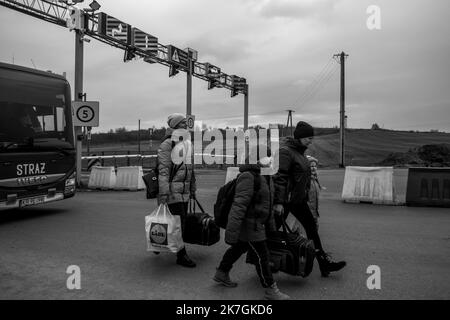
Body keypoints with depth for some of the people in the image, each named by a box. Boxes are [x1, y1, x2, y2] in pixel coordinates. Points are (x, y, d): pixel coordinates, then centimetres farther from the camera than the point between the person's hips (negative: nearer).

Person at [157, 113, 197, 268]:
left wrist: (192, 188, 22)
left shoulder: (185, 143, 16)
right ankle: (181, 255, 5)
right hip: (173, 190, -9)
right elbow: (163, 170, -17)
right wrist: (163, 193, -23)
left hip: (184, 191, 9)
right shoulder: (167, 144, -11)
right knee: (179, 221, -5)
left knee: (181, 220, 14)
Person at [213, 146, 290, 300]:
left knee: (239, 248, 23)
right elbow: (239, 205, -29)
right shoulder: (248, 177, -24)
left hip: (257, 222, 10)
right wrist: (231, 232, -30)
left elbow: (267, 202, 18)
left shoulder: (265, 177, 7)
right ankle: (270, 289, 18)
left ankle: (221, 274, 42)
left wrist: (271, 225, 23)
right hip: (248, 224, -10)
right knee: (262, 255, 1)